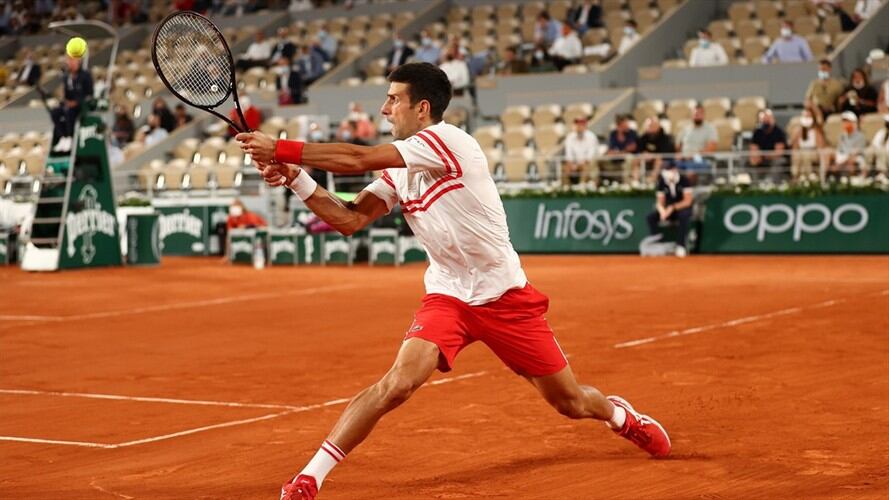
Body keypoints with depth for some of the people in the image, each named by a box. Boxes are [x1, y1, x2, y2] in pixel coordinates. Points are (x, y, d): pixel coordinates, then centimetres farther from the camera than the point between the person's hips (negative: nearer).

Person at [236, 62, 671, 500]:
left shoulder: (447, 140, -20)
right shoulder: (397, 171, 3)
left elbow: (358, 160, -25)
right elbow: (351, 220, -2)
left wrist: (281, 149, -23)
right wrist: (295, 179, -14)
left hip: (505, 296, -4)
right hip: (447, 297, 4)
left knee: (570, 402, 9)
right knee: (398, 382, -22)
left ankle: (621, 415, 44)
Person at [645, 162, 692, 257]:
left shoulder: (684, 180, -15)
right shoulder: (662, 182, -4)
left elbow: (687, 201, -19)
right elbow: (660, 202, -4)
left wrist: (672, 207, -31)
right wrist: (662, 211, -28)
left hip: (682, 208, -4)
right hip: (668, 210, 4)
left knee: (684, 215, -39)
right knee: (650, 217, -20)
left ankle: (681, 246, -31)